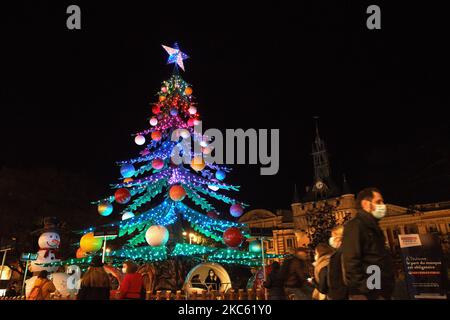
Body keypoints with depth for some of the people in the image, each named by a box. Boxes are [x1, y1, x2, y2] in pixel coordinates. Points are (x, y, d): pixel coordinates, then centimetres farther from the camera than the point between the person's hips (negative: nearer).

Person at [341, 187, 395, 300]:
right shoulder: (355, 226, -12)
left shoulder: (372, 227, 18)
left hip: (381, 292, 9)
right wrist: (366, 293, -23)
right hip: (368, 294, -9)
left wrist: (387, 290, 17)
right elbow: (352, 263, -22)